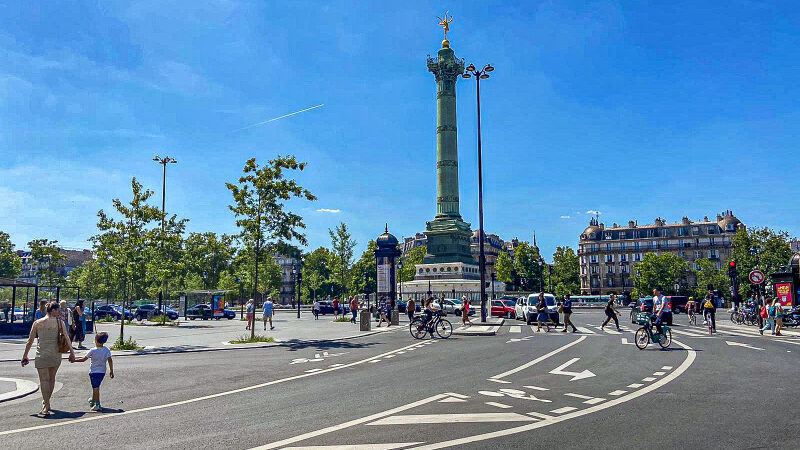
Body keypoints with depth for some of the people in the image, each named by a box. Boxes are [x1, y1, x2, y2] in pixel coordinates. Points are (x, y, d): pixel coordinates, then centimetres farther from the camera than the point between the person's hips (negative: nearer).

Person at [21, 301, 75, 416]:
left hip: (42, 355, -1)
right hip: (56, 355, 1)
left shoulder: (37, 323, 1)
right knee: (52, 378, 18)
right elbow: (66, 338, -3)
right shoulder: (60, 322, 0)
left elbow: (30, 341, 3)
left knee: (44, 380, 0)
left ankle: (46, 407, -7)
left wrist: (25, 356, 11)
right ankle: (46, 401, 33)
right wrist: (72, 352, 4)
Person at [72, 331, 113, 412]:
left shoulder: (92, 351, -14)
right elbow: (110, 360, -9)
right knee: (96, 386, 23)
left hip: (94, 372, -4)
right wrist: (111, 371, -2)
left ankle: (97, 404, -9)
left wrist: (74, 360, 8)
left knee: (95, 387, -4)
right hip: (102, 372, 5)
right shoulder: (106, 350, -5)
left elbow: (83, 359, -8)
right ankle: (93, 400, 40)